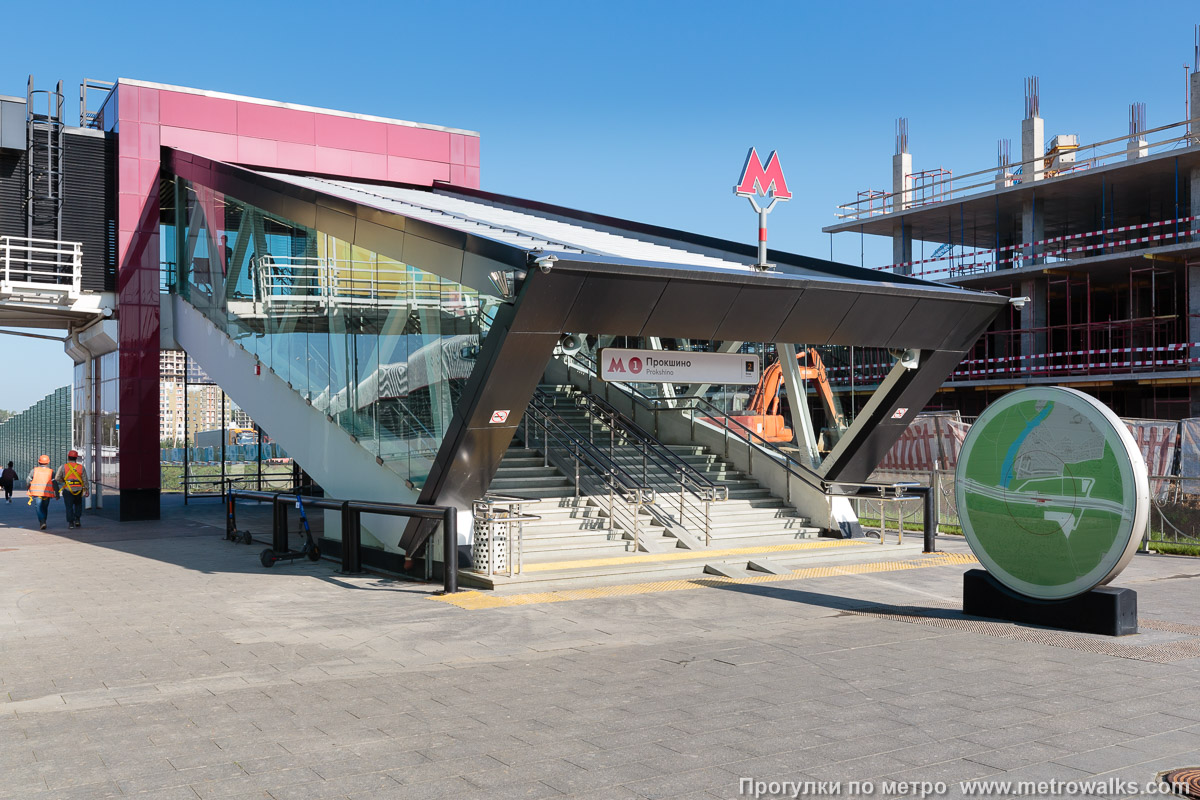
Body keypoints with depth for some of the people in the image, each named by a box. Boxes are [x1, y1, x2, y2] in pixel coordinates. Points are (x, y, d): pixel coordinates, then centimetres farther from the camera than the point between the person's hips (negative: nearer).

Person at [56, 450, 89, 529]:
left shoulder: (63, 467, -3)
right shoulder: (81, 467, 2)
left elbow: (57, 478, -3)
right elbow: (85, 480, 2)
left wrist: (63, 481, 16)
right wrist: (86, 489, 8)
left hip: (68, 490, -2)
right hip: (78, 489, 2)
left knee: (69, 507, 3)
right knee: (78, 505, 20)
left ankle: (70, 523, -2)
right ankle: (77, 520, 10)